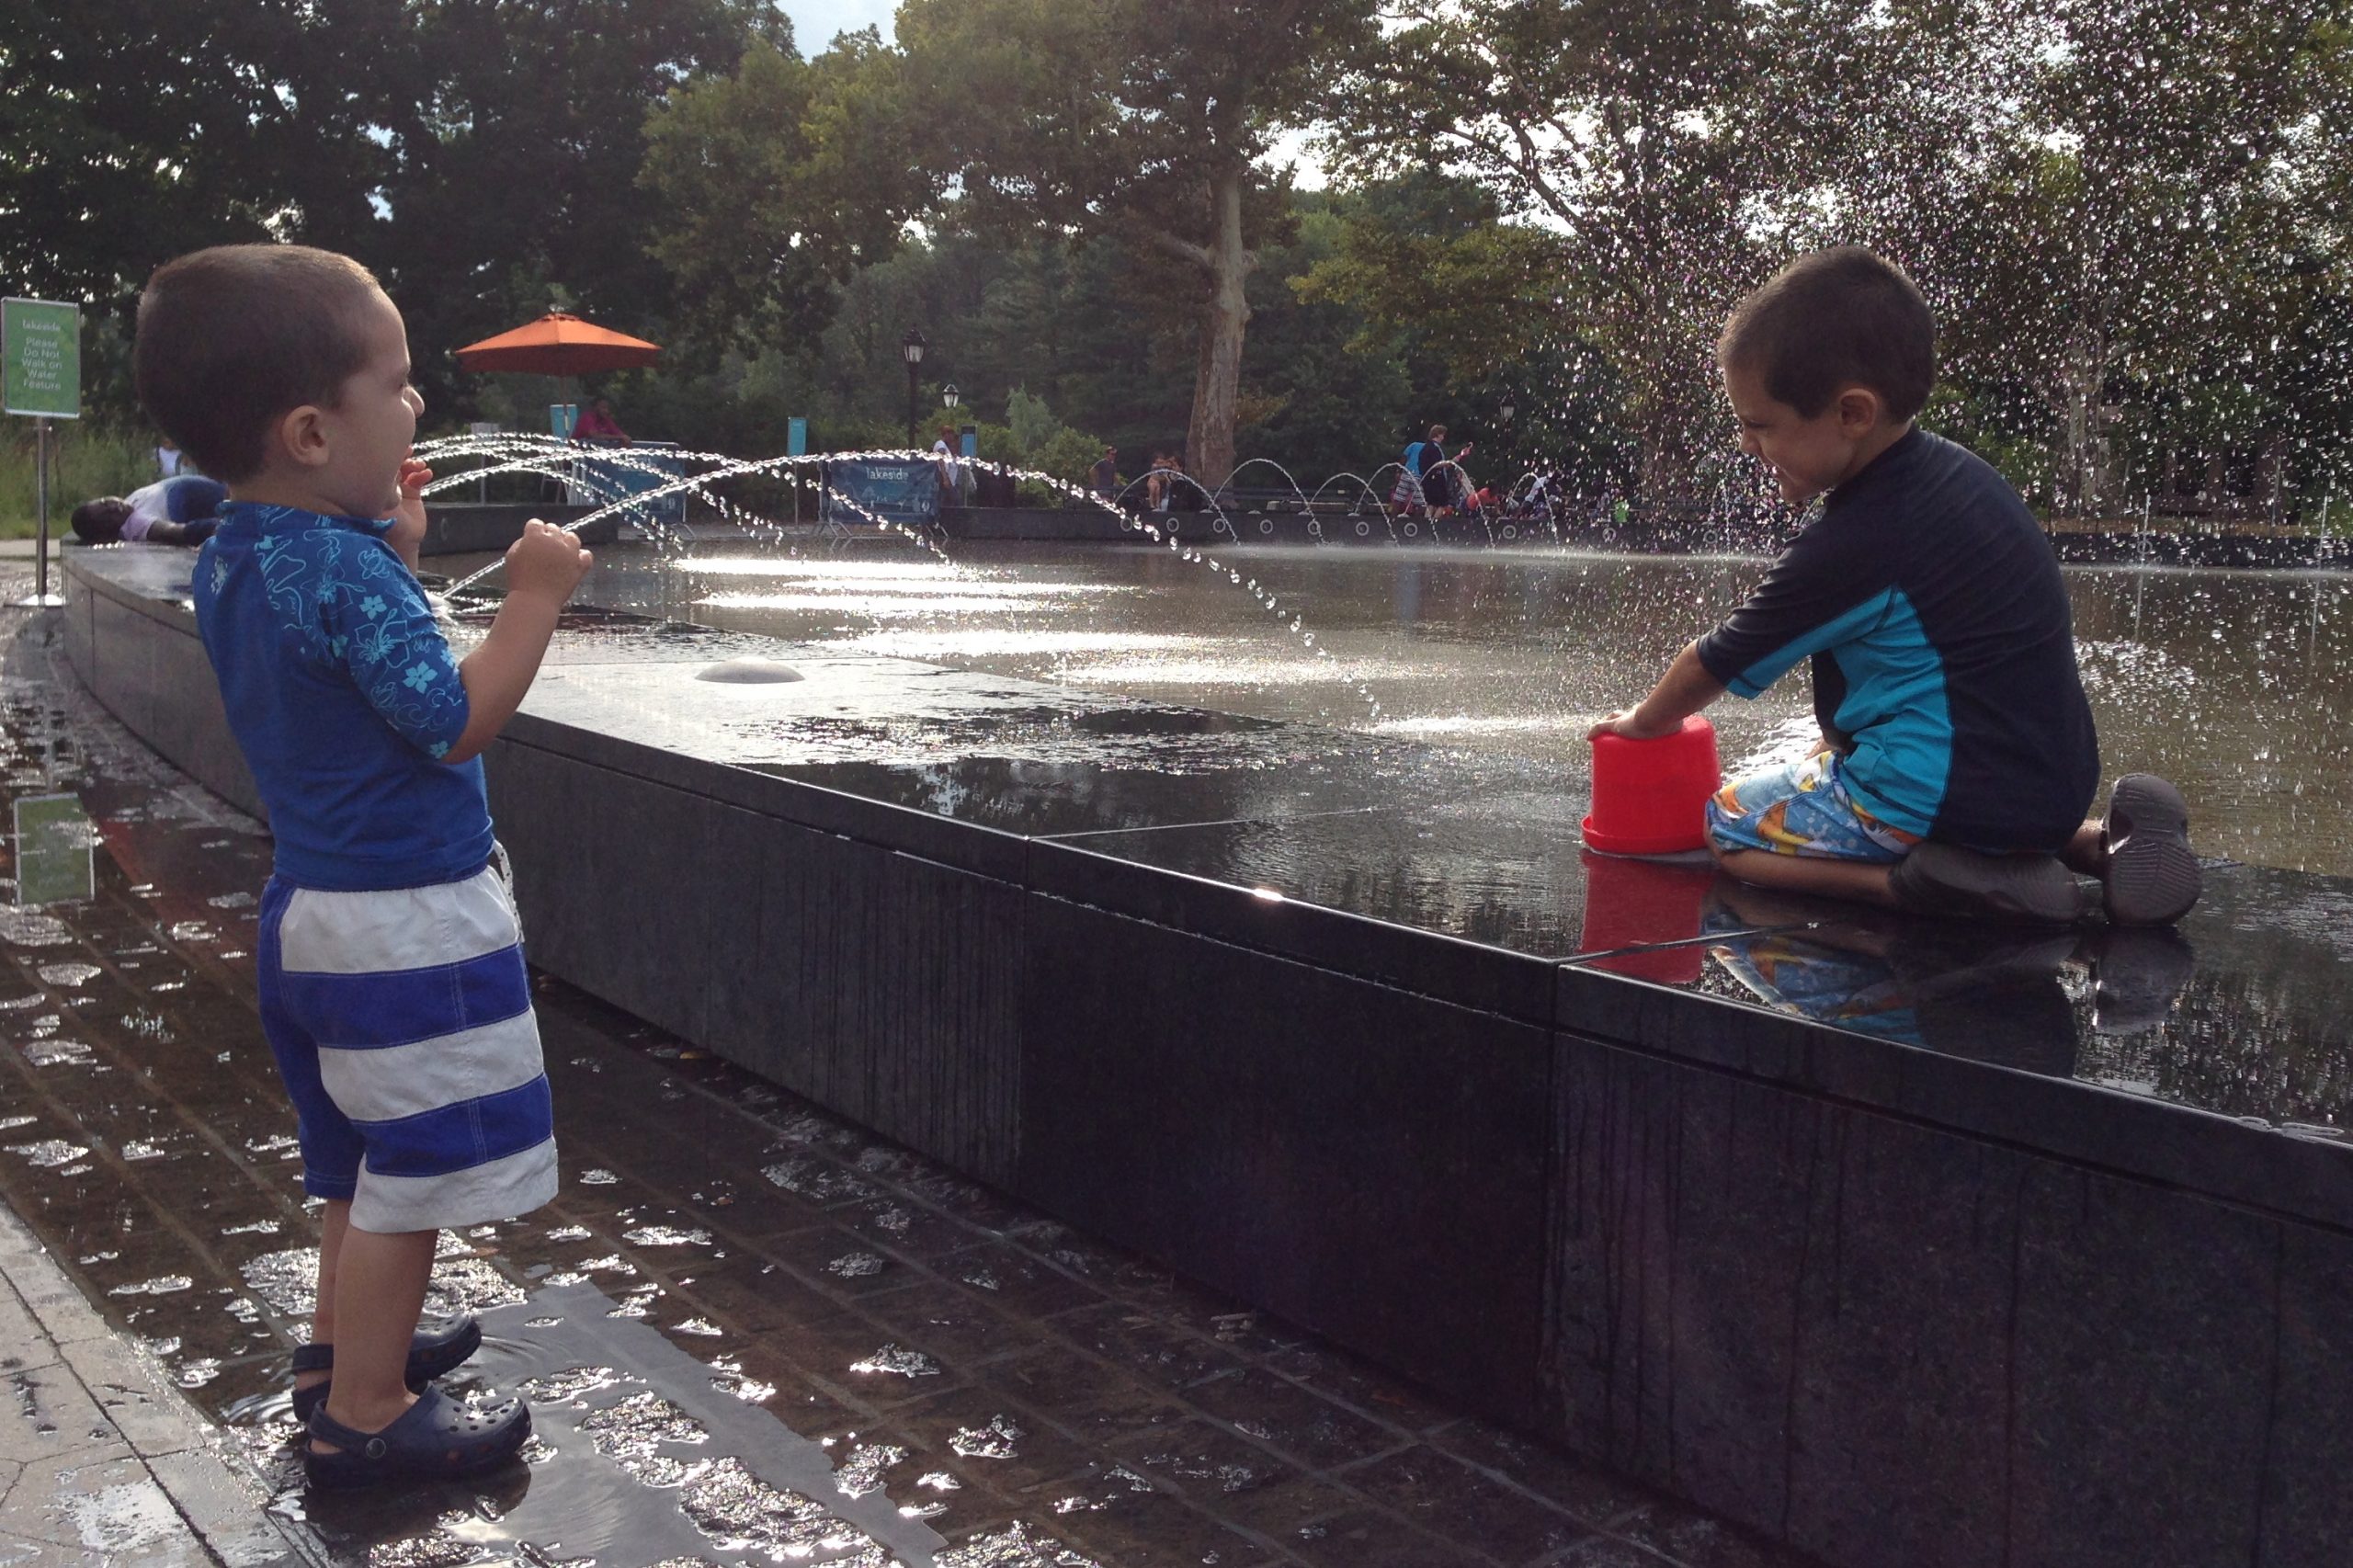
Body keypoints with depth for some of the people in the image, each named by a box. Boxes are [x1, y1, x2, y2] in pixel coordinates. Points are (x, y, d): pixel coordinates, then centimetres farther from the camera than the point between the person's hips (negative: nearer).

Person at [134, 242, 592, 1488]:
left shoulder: (231, 559, 5)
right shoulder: (345, 570, -25)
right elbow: (455, 722, -22)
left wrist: (389, 552, 9)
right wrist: (533, 595, -17)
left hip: (315, 903, 10)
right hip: (407, 915, -10)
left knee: (367, 1152, 25)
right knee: (412, 1170, 4)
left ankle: (345, 1337, 40)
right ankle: (364, 1413, 14)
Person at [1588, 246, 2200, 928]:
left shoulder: (1846, 547, -18)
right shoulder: (1955, 470, 6)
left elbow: (1717, 664, -4)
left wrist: (1643, 720, 15)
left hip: (1951, 794, -8)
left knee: (1729, 823, 6)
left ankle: (1912, 883, -15)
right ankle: (2096, 842, 13)